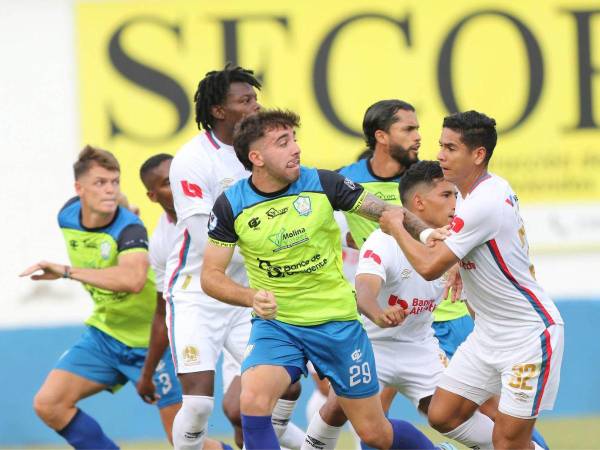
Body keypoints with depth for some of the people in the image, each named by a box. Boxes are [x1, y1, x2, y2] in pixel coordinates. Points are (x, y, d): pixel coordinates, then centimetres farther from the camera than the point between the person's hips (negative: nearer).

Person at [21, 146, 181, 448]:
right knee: (48, 404, -8)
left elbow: (133, 279, -48)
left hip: (151, 338, -6)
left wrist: (67, 271, -45)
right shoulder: (67, 217, -6)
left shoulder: (129, 228, -27)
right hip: (104, 335, 6)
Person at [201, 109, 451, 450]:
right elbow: (211, 275, -4)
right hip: (275, 324, 0)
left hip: (337, 322, 0)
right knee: (252, 400, -30)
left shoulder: (323, 184, -9)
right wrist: (252, 297, -23)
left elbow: (390, 213, 0)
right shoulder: (231, 205, -8)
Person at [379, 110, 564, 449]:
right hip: (490, 333, 10)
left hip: (529, 335, -10)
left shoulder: (483, 204, -24)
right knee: (443, 416, 6)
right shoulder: (492, 187, 5)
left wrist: (397, 227, -6)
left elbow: (429, 267, -22)